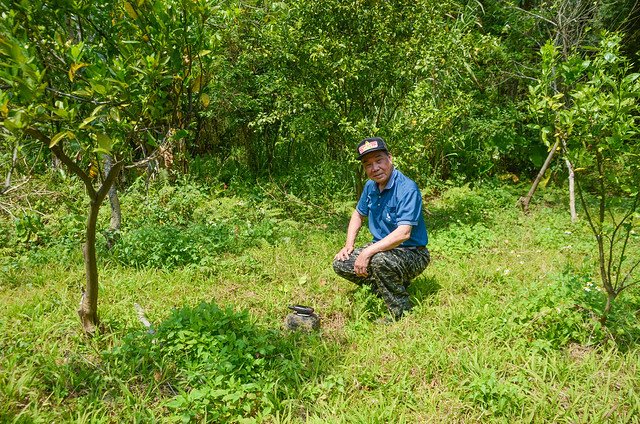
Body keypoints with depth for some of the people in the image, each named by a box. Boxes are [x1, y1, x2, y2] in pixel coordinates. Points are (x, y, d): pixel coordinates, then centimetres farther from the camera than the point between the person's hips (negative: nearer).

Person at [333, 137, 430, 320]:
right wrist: (349, 245, 5)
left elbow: (403, 233, -32)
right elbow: (358, 214, 19)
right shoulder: (371, 186, 2)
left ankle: (402, 315, -14)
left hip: (412, 254, -8)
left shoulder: (407, 188, -23)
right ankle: (389, 288, 8)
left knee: (379, 261, -38)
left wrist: (368, 252, -33)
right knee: (341, 263, -4)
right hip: (381, 248, 8)